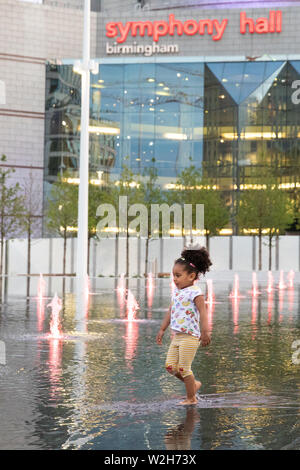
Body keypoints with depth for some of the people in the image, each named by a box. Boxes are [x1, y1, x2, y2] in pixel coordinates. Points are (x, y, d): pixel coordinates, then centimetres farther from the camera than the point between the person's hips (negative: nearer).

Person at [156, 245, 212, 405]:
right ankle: (194, 384, 26)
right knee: (170, 366, 7)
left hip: (190, 336, -8)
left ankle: (191, 398, 11)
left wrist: (205, 332, -30)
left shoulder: (195, 292, -13)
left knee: (183, 368, -4)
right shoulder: (176, 291, 12)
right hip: (177, 335, 8)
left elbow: (203, 312, -21)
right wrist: (162, 329, 24)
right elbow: (170, 311, 21)